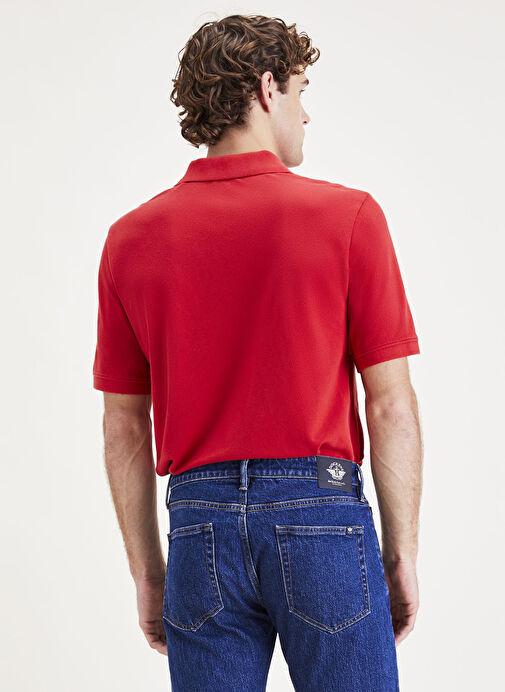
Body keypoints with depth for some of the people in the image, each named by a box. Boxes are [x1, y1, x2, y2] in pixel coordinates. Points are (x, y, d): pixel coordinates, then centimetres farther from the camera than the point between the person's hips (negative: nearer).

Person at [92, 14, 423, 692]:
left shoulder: (131, 238, 3)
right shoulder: (348, 216, -6)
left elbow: (123, 426, 6)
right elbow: (391, 406, -6)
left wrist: (148, 572, 14)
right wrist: (402, 556, 3)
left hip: (200, 519, 3)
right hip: (321, 510, -3)